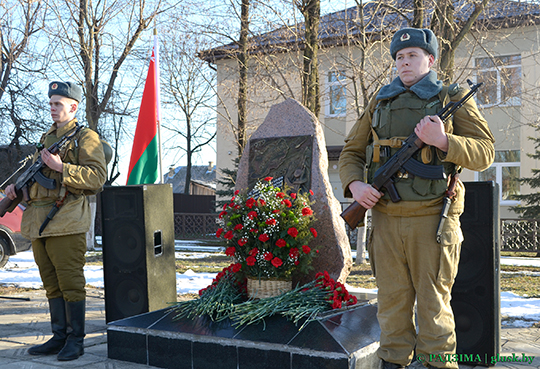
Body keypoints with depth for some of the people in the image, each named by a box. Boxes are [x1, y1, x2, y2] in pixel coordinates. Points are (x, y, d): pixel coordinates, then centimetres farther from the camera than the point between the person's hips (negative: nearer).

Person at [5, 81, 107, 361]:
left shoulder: (86, 138, -3)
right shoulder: (46, 138, 21)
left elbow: (97, 177, -14)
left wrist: (61, 167, -19)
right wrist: (16, 187, 7)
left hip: (65, 221, -8)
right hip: (38, 221, 8)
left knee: (70, 281, -4)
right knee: (51, 283, 11)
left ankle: (76, 340, 5)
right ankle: (59, 336, 19)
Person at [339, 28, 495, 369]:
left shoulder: (453, 99, 4)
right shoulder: (380, 104, 14)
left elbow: (484, 152, -4)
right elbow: (351, 153, 16)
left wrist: (441, 140, -21)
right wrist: (355, 185, -5)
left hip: (431, 219, -3)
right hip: (386, 218, 4)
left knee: (433, 302, 2)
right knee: (392, 300, 9)